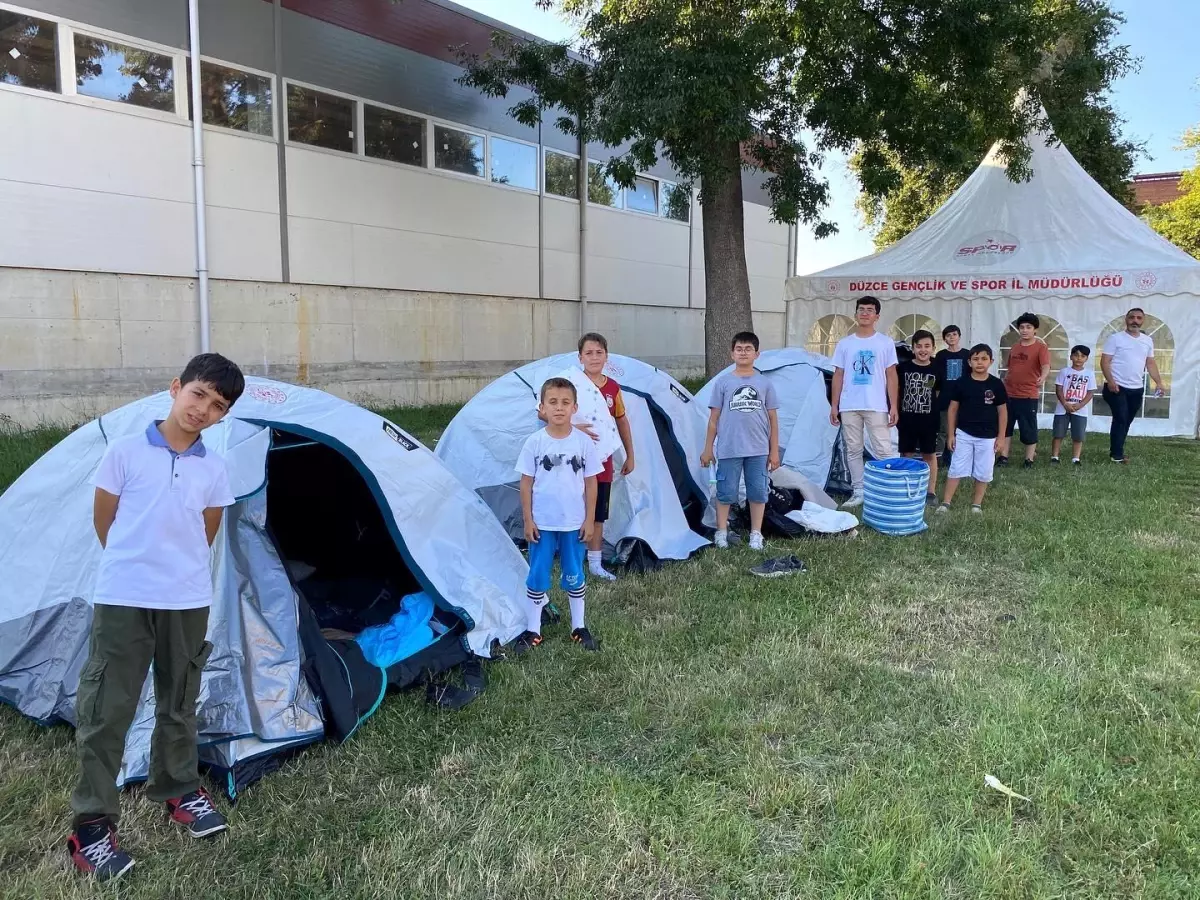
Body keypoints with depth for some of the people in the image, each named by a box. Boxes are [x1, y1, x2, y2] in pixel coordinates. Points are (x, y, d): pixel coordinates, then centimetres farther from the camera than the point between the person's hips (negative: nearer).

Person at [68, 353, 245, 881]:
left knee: (179, 704, 16)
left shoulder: (214, 470, 2)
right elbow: (103, 521, 4)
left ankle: (178, 791, 35)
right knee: (105, 710, 1)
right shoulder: (124, 451, -6)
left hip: (187, 602, 3)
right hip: (121, 600, -3)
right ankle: (91, 825, 14)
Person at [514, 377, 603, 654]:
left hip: (574, 524, 1)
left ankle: (579, 628, 27)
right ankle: (532, 631, 20)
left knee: (574, 577, 13)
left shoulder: (584, 442, -6)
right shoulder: (534, 442, -7)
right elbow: (526, 483, -2)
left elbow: (591, 483, 1)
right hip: (542, 524, 0)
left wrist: (589, 520, -1)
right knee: (537, 578, 8)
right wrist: (528, 520, -4)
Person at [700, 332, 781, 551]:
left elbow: (773, 419, 8)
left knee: (758, 492, 6)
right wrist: (708, 448, 3)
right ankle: (721, 533, 15)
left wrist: (774, 450, 6)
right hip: (729, 450, -1)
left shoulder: (764, 384, 5)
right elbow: (714, 417, 5)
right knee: (726, 491, 3)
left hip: (758, 450, 1)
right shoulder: (723, 382, 2)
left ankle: (756, 534, 17)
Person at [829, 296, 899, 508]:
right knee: (853, 450, 8)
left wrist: (894, 406, -5)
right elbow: (838, 376, 10)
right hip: (849, 407, 3)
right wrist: (834, 405, 4)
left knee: (884, 450, -5)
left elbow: (891, 377, 2)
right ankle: (858, 492, 15)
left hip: (876, 407, -3)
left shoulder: (886, 343, 3)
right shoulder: (844, 343, 8)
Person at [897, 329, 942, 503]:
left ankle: (931, 492, 18)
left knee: (929, 455, 9)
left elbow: (940, 393, 8)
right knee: (906, 455, 8)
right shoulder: (903, 368, -3)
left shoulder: (936, 370, -1)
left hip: (929, 420, 0)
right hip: (906, 419, 0)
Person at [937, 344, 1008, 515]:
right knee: (956, 469, 3)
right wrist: (951, 433, 1)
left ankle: (977, 504, 22)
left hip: (987, 437, 1)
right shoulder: (961, 383, -5)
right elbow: (953, 409, 2)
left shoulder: (996, 384, -4)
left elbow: (1002, 411, 3)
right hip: (964, 434, 0)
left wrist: (1000, 436, 1)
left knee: (983, 473, 9)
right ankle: (945, 502, 8)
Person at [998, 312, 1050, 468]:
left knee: (1028, 429, 2)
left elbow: (1046, 366, -26)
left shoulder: (1041, 347, -9)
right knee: (1005, 426, 9)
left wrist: (1042, 378, -46)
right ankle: (1003, 457, 17)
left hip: (1028, 396, -6)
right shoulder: (1015, 347, 10)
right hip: (1009, 394, 6)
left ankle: (1029, 460, 13)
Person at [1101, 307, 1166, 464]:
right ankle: (1117, 455, -5)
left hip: (1137, 389, 6)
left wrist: (1159, 382, 4)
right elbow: (1105, 362, -9)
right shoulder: (1116, 338, -5)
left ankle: (1117, 451, 19)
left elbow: (1151, 363, 15)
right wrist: (1110, 381, -21)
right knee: (1120, 419, -10)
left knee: (1127, 421, 10)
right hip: (1118, 387, -5)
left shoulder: (1148, 340, 11)